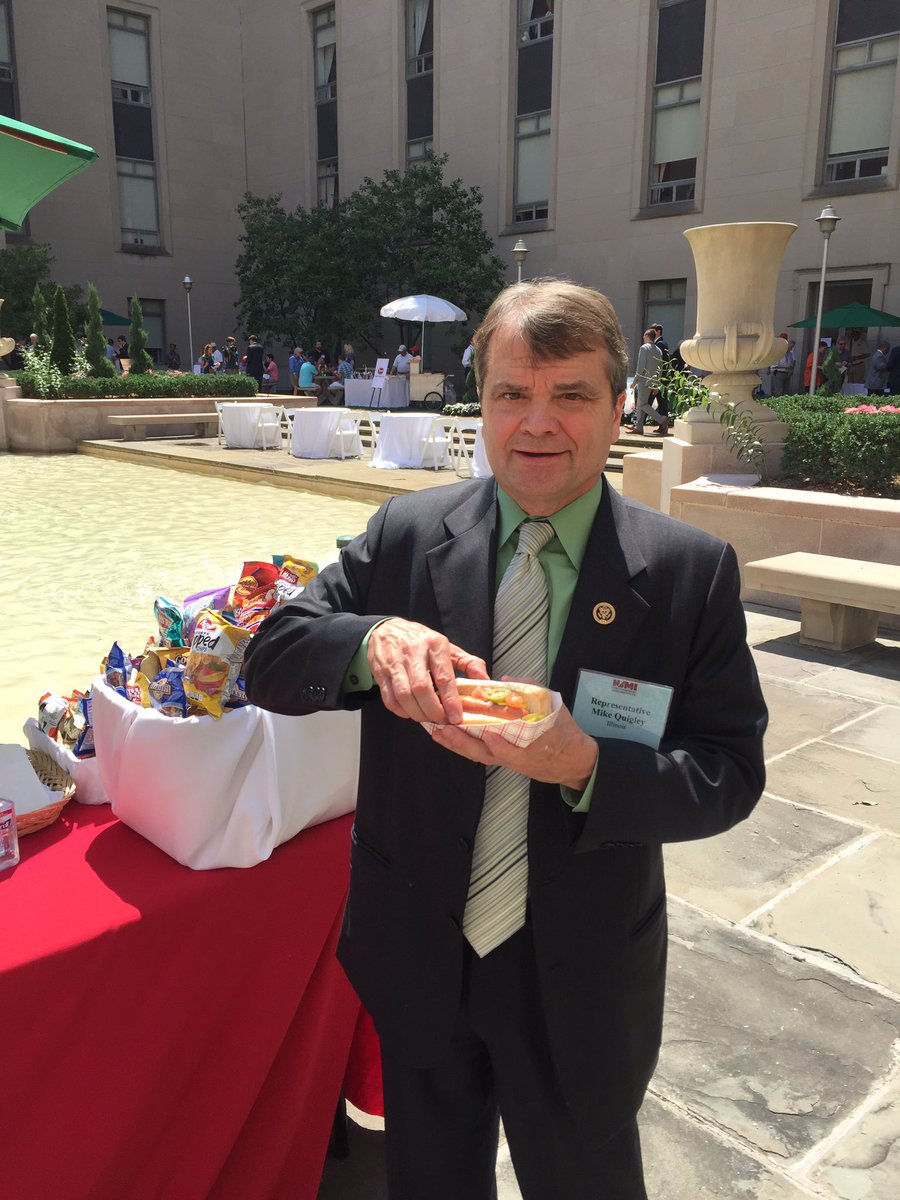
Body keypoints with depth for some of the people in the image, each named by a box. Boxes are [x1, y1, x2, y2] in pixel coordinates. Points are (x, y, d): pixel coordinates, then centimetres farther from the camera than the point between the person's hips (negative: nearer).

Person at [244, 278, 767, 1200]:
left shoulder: (691, 569, -12)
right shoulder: (406, 533, -8)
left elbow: (729, 773, -11)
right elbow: (269, 660, -8)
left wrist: (586, 767, -30)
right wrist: (372, 639, -29)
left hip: (580, 977, -1)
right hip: (418, 954, 2)